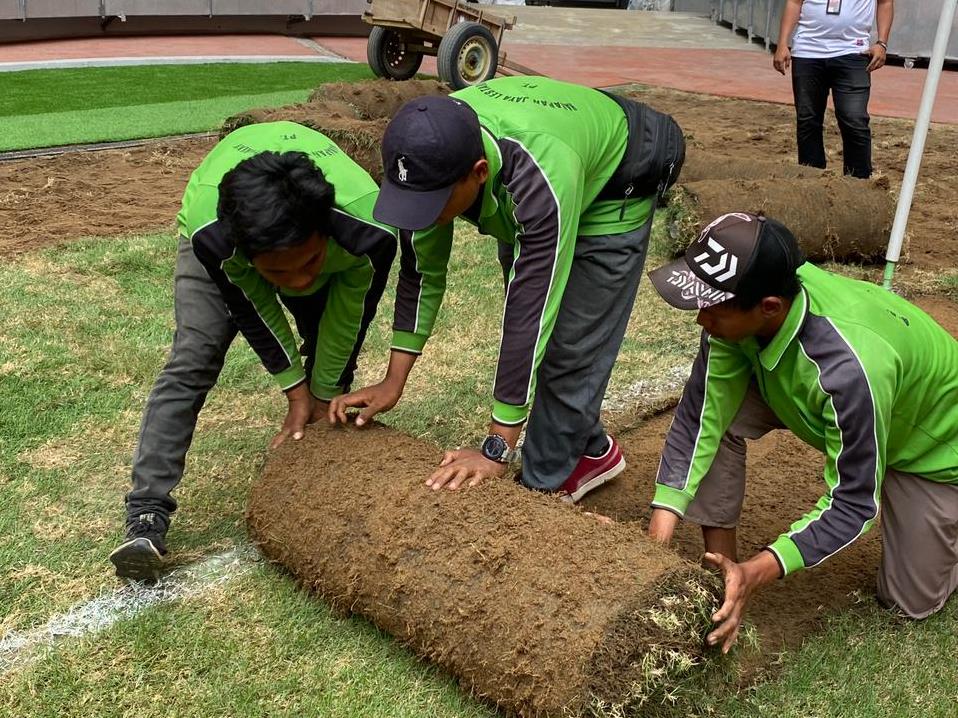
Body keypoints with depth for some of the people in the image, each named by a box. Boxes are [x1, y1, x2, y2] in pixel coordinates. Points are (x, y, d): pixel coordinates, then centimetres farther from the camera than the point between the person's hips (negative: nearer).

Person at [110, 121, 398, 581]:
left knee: (334, 354, -2)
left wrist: (325, 396, -10)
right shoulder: (209, 232, -44)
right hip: (223, 240, -2)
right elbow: (253, 309, -25)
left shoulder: (370, 230, -43)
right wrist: (297, 392, -17)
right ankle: (146, 517, -17)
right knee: (192, 360, -17)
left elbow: (350, 315, -24)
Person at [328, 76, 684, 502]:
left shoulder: (540, 180, -47)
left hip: (611, 187, -6)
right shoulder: (432, 154, -28)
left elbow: (531, 314, -44)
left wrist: (496, 452, -40)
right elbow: (422, 270, -16)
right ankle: (589, 452, 29)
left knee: (572, 342, -12)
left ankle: (543, 483, 5)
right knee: (526, 325, 10)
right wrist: (393, 381, -15)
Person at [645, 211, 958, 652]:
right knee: (713, 412, -19)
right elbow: (699, 414, -24)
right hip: (820, 405, 5)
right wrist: (658, 538, -30)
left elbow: (853, 502, -34)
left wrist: (755, 574, -42)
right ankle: (721, 573, -4)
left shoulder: (851, 368, -45)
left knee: (911, 602, 1)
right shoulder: (741, 301, -29)